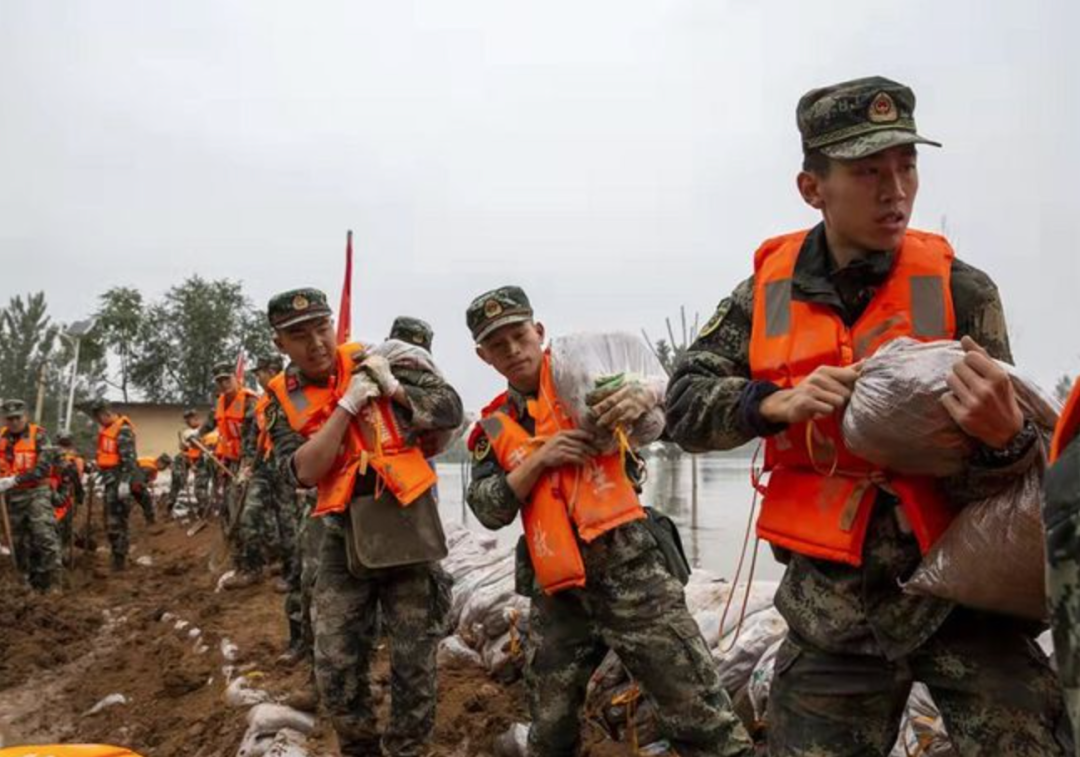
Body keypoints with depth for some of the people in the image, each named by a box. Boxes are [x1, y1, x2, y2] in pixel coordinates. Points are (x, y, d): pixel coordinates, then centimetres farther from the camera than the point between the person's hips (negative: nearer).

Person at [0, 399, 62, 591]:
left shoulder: (38, 435, -6)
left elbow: (44, 466, -15)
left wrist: (16, 479, -22)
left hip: (36, 492, -5)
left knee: (45, 537, -13)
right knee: (20, 542, 10)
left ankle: (52, 583, -10)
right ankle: (33, 583, 21)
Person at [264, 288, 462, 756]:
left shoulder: (374, 362, -3)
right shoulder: (283, 400, 2)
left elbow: (451, 410, -4)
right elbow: (302, 472, -14)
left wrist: (394, 388, -17)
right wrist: (347, 404, -18)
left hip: (406, 527, -2)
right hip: (344, 537, 2)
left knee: (414, 665, 8)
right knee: (335, 669, 6)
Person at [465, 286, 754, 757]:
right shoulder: (492, 428, 14)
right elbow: (488, 511, 3)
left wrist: (645, 395, -31)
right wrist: (539, 458, -10)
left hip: (629, 567, -4)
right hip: (556, 590, 4)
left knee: (701, 718, -6)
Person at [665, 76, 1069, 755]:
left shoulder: (960, 290, -8)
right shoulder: (770, 291, -2)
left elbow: (992, 479, -8)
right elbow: (685, 407, -2)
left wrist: (1003, 440, -32)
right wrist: (776, 402, -19)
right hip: (832, 606, 2)